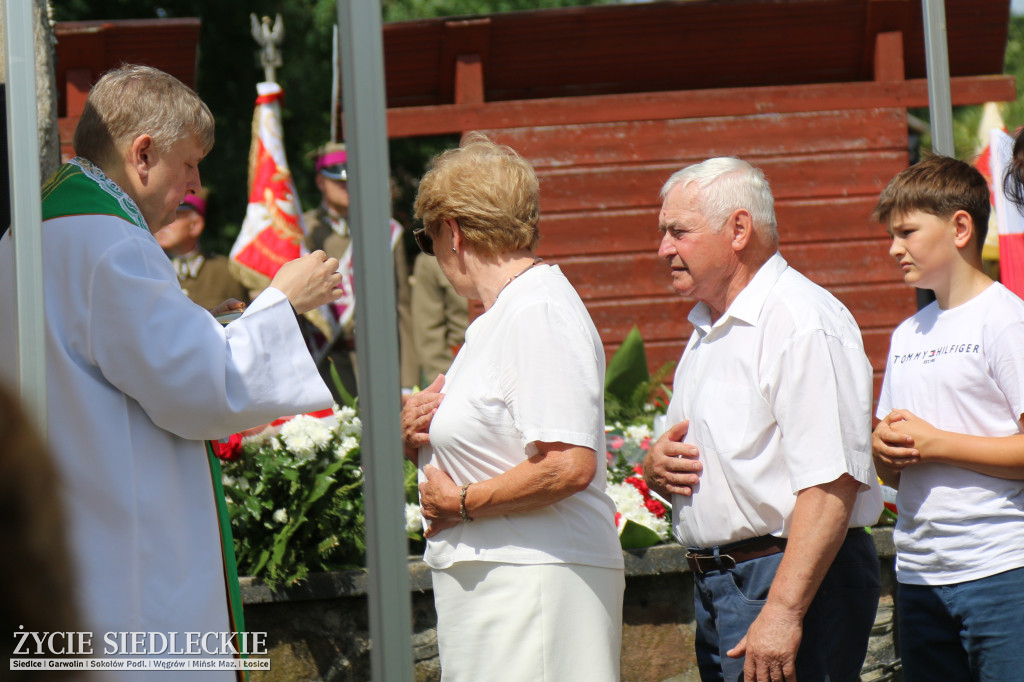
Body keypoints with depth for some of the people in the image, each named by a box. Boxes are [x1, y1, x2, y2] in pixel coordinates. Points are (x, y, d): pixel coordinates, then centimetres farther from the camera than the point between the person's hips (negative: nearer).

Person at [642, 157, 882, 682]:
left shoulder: (803, 323, -14)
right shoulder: (707, 328, 18)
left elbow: (832, 484, -23)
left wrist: (782, 612, -28)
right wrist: (657, 468, 3)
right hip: (713, 588, 9)